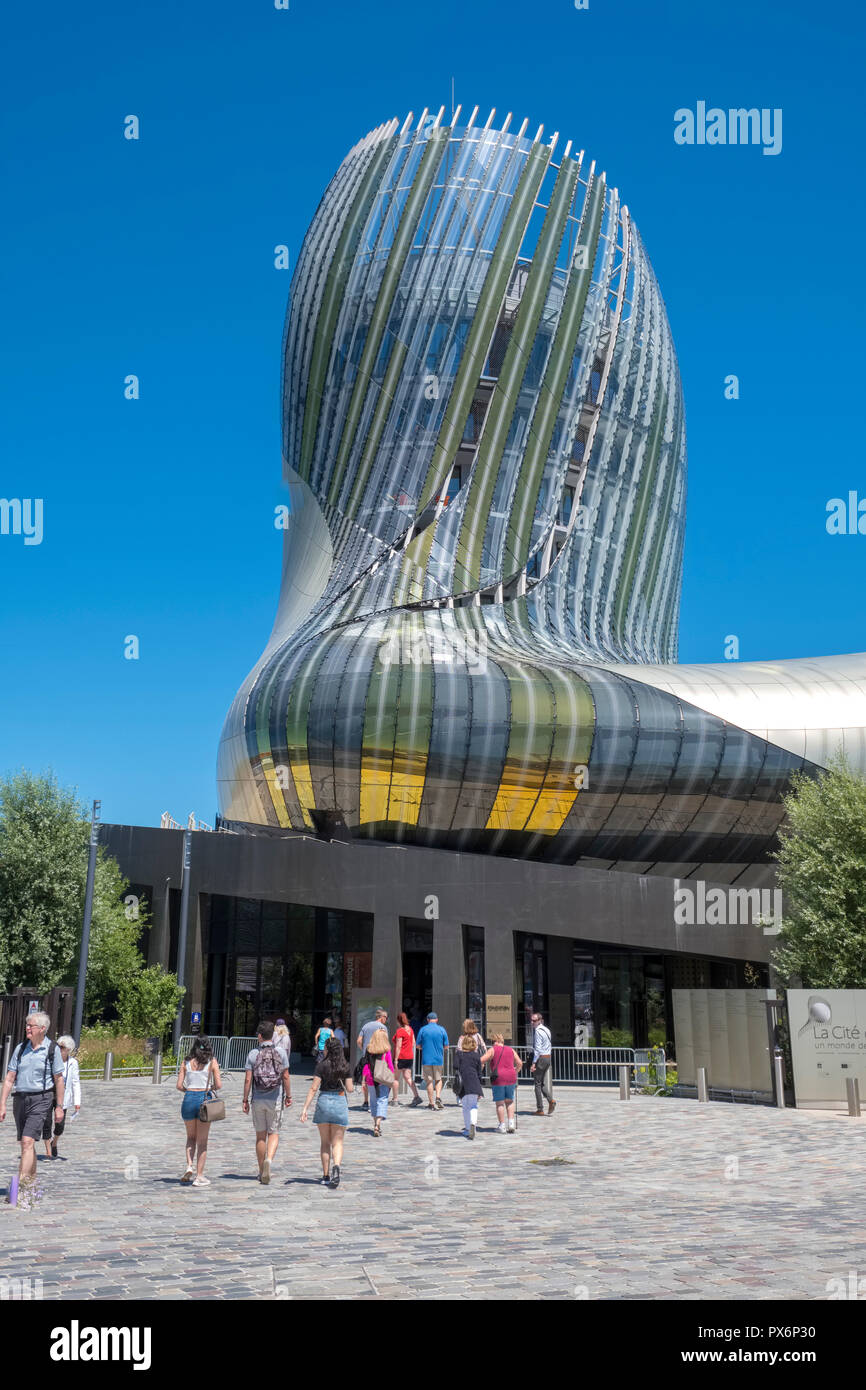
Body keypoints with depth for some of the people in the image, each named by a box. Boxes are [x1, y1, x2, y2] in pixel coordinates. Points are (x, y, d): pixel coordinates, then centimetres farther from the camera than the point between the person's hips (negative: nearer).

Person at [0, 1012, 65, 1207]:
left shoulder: (52, 1049, -5)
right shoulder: (21, 1048, 7)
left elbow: (58, 1079, -2)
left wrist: (59, 1107, -3)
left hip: (41, 1099, -5)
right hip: (20, 1099, 5)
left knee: (28, 1142, -16)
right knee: (26, 1144, 13)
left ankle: (22, 1189, -18)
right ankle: (32, 1185, 27)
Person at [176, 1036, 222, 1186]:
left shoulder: (187, 1063, 5)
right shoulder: (212, 1062, 0)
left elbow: (179, 1085, 1)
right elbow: (219, 1085, -6)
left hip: (189, 1099, 2)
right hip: (204, 1100, -2)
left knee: (191, 1137, 21)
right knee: (202, 1141, 8)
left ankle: (189, 1166, 1)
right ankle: (199, 1176, 7)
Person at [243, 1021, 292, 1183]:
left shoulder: (253, 1054, -5)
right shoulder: (280, 1052, -3)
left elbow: (248, 1079, -6)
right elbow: (286, 1077, -2)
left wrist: (245, 1100, 1)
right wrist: (288, 1095, 9)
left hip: (257, 1100, 1)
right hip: (275, 1100, 0)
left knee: (260, 1136, 12)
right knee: (273, 1133, 9)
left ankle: (262, 1172, 18)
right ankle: (269, 1159, -18)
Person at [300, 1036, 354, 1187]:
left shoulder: (322, 1065, -7)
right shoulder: (345, 1066, 0)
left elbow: (313, 1088, -11)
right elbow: (350, 1089, 1)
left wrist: (305, 1108, -10)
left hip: (323, 1101, -1)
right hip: (340, 1102, 1)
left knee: (325, 1142, 13)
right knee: (337, 1142, 5)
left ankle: (326, 1176, 16)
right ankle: (336, 1166, -22)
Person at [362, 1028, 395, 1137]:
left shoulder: (369, 1050, -1)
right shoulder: (386, 1051, -7)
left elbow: (365, 1065, 2)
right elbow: (390, 1066, -5)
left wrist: (364, 1080, 8)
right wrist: (392, 1080, 5)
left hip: (371, 1079, 3)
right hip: (383, 1080, -3)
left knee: (373, 1101, 17)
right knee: (382, 1101, -2)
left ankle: (376, 1123, 24)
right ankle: (378, 1124, -19)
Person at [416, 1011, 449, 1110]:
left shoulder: (423, 1030, -2)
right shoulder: (442, 1030, 0)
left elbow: (418, 1046, 2)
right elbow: (446, 1046, 3)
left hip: (426, 1059, -1)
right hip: (438, 1059, 1)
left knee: (429, 1081, 6)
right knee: (438, 1079, 16)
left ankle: (431, 1103, 7)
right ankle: (438, 1097, -5)